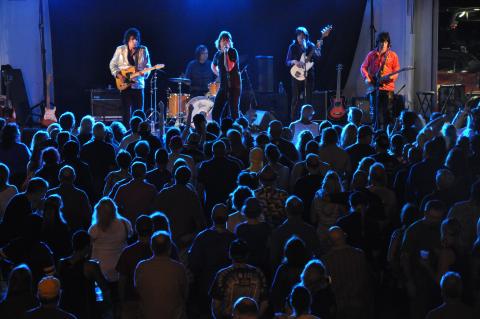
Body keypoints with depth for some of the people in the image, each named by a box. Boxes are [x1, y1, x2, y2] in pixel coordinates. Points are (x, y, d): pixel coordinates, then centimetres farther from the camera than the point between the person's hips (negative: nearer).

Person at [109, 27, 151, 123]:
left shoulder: (143, 50, 2)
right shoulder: (120, 50, 2)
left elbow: (147, 65, 5)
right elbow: (113, 64, 7)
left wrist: (145, 72, -16)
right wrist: (118, 75, -8)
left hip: (138, 84, 1)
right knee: (127, 112, 0)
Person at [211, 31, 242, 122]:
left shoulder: (233, 52, -7)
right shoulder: (217, 54, 10)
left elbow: (229, 68, -20)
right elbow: (213, 66, 31)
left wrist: (226, 53, -19)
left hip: (234, 86, -6)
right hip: (223, 86, 6)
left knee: (234, 112, -7)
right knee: (215, 112, 3)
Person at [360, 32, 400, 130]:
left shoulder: (393, 55, 7)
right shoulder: (371, 55, 9)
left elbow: (396, 70, 6)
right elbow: (363, 67, 12)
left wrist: (392, 77, -14)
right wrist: (366, 78, -4)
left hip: (388, 86, -1)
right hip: (374, 86, 1)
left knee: (387, 112, -5)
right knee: (375, 112, 1)